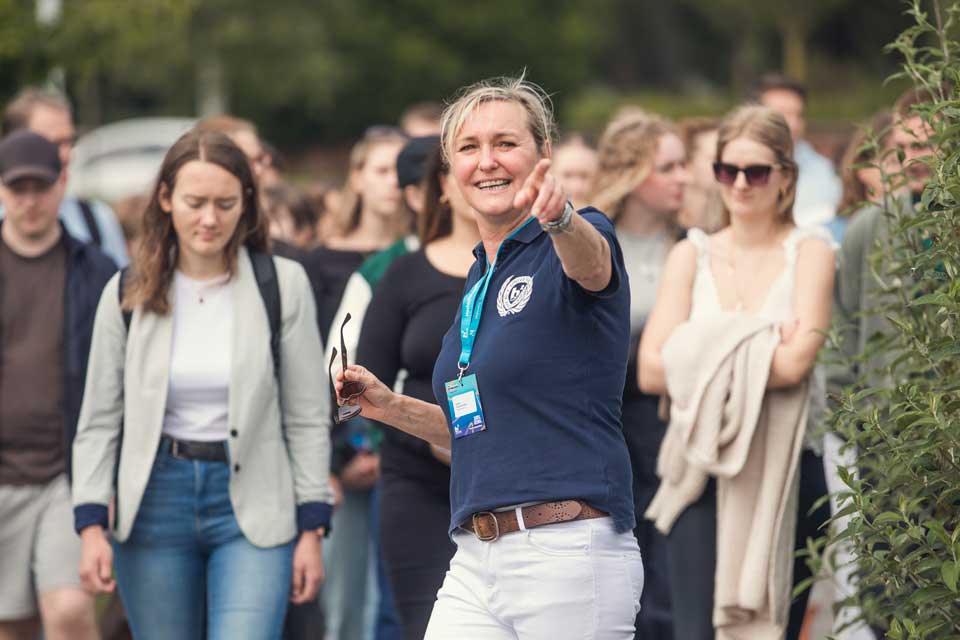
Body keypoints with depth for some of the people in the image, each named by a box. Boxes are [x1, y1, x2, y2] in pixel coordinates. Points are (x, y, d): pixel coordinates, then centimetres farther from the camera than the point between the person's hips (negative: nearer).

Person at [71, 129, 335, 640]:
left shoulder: (282, 285, 0)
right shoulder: (128, 295, 4)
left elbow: (307, 417, 2)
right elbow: (99, 420, 6)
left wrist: (312, 528, -3)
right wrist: (91, 525, -3)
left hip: (253, 507, -2)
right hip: (155, 502, 2)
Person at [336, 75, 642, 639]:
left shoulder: (580, 238, -5)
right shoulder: (479, 280, 18)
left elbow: (590, 263, -32)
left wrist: (558, 217, -54)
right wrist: (389, 406, 12)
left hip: (570, 555, -7)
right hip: (476, 565, 7)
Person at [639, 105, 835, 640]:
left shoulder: (809, 251, 3)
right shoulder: (692, 254, 10)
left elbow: (796, 361, -12)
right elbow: (652, 370, -2)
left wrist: (705, 356, -6)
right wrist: (767, 350, -6)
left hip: (781, 468, -2)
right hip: (701, 461, 2)